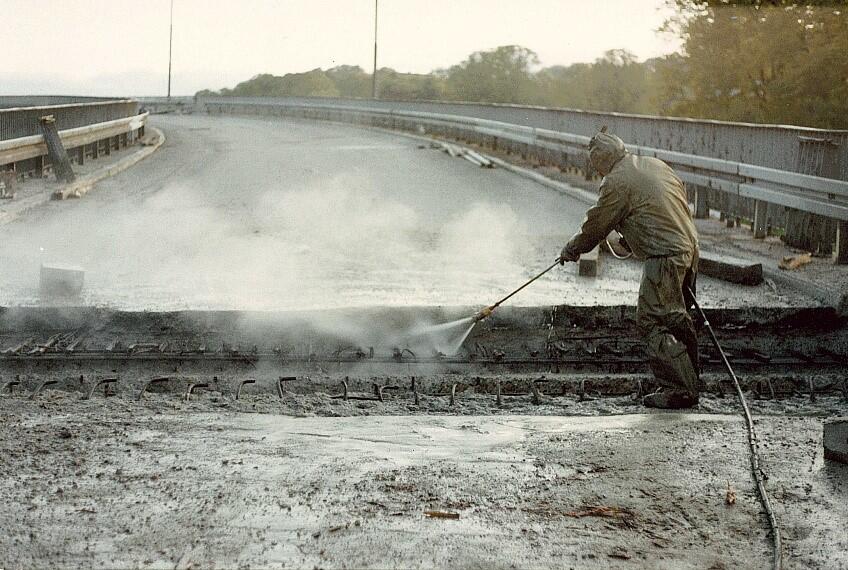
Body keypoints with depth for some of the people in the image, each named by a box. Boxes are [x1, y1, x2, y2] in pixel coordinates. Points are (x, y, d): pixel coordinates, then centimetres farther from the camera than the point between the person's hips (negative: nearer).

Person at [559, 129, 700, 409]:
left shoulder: (617, 181, -10)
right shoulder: (656, 165, 16)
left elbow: (596, 225, -3)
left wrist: (572, 249, 16)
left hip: (665, 258, -9)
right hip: (689, 248, 9)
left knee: (654, 322, -5)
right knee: (675, 320, 16)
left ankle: (678, 389, -6)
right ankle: (687, 383, 20)